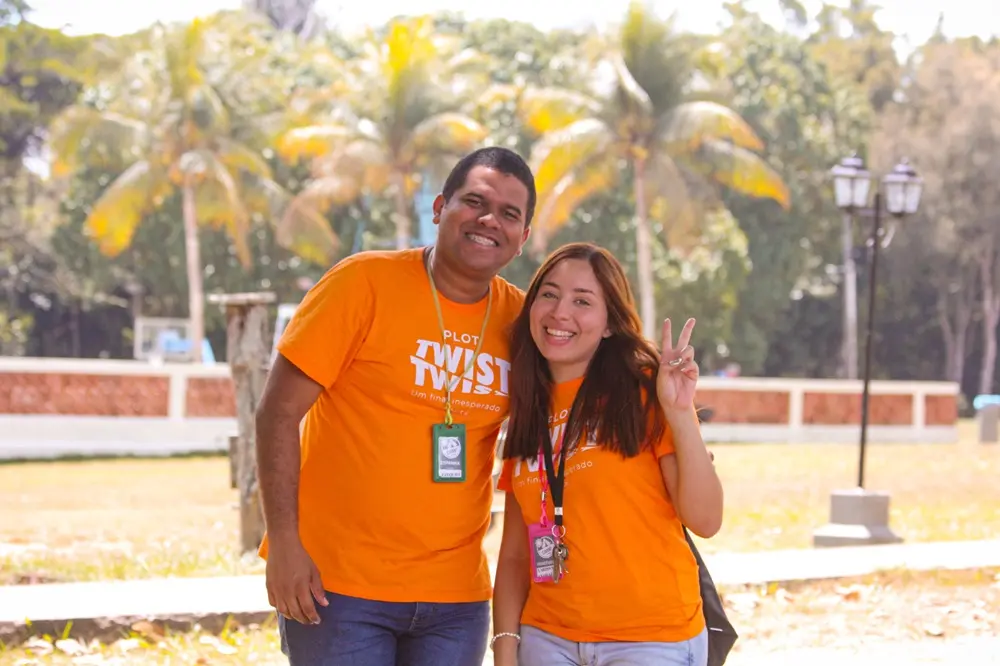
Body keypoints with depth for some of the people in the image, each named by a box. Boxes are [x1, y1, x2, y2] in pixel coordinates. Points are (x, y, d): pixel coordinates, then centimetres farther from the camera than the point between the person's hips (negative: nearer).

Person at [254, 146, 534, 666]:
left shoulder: (519, 317, 3)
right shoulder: (366, 282, -8)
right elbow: (279, 412, -9)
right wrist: (283, 544, -13)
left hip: (455, 594, 4)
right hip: (336, 582, -4)